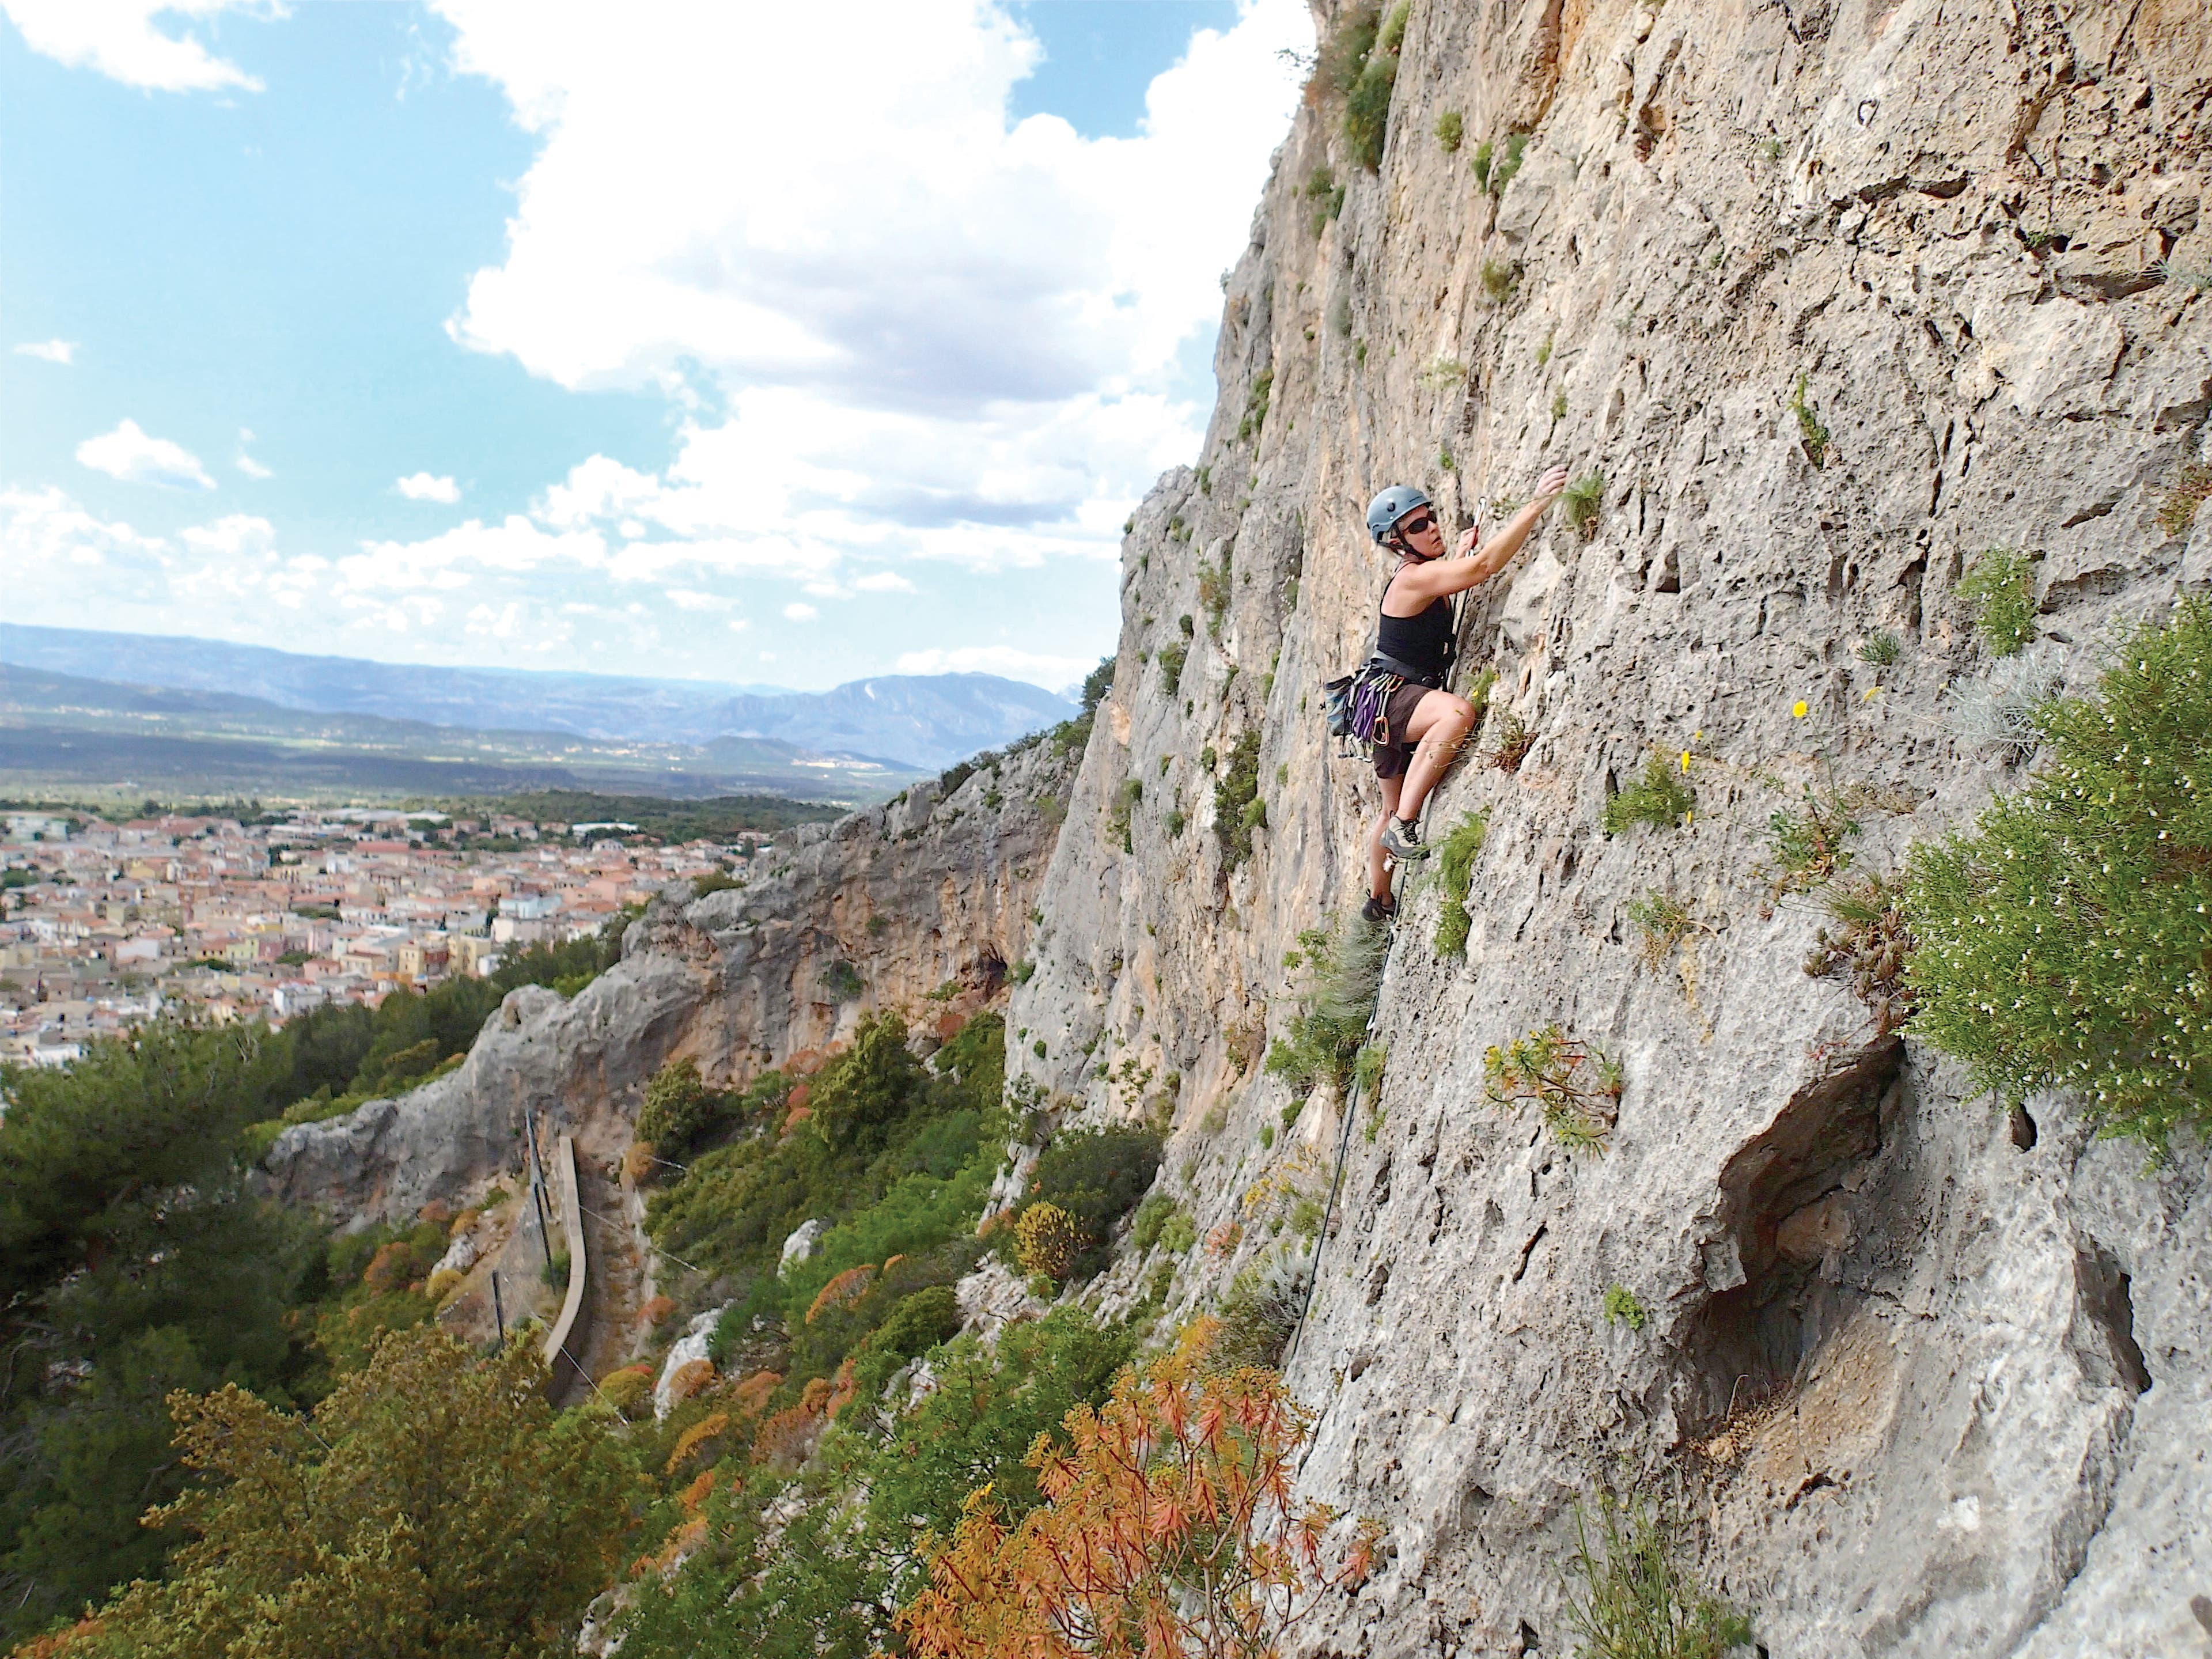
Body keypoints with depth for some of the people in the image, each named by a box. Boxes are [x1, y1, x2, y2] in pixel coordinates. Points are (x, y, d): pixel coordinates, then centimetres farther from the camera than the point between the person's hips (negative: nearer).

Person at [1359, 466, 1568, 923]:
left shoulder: (1422, 574, 10)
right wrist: (1538, 502, -38)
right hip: (1389, 700, -10)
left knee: (1394, 809, 24)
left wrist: (1461, 550, 32)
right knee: (1458, 711, -41)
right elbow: (1487, 564, -37)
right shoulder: (1414, 577, -21)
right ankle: (1403, 828, -34)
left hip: (1399, 705, 10)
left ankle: (1379, 898, 43)